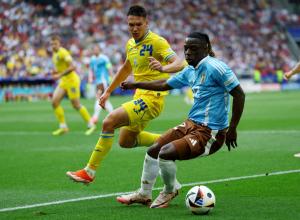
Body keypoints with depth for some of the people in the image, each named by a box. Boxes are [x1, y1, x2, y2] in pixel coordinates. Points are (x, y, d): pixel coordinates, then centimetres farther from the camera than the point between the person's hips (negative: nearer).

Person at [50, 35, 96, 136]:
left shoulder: (63, 52, -16)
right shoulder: (55, 54, 12)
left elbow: (72, 67, -25)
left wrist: (60, 75, -27)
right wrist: (56, 72, 5)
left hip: (71, 80, -9)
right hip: (63, 82, 9)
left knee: (76, 105, -4)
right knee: (54, 102, -5)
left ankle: (91, 125, 10)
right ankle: (63, 127, -1)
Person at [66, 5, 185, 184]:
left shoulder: (156, 42, -14)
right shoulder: (131, 44, 11)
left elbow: (180, 63, -25)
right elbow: (126, 69, 29)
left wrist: (163, 68, -45)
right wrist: (108, 92, 29)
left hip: (152, 98, -10)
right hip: (140, 96, 10)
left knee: (109, 122, -20)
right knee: (126, 141, 19)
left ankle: (90, 172, -14)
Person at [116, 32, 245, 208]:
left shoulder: (215, 67, -17)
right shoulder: (190, 71, 9)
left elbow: (239, 95, -18)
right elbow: (165, 85, 26)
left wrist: (232, 129, -17)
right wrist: (135, 85, 29)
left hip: (209, 133, -9)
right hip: (191, 124, 9)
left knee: (165, 153, -21)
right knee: (153, 151, 11)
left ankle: (170, 191, 8)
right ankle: (144, 194, 31)